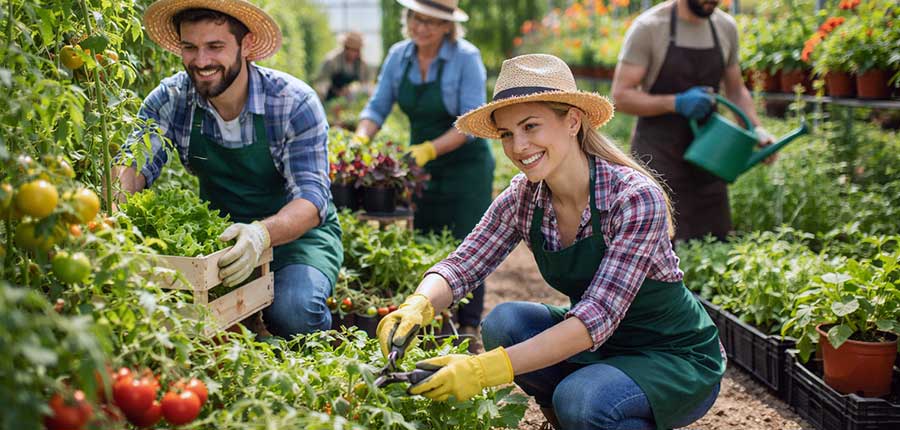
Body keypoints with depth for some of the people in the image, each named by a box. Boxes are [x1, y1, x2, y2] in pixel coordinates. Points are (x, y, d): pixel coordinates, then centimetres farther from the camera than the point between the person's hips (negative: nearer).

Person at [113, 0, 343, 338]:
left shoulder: (296, 104, -19)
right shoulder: (172, 98, -7)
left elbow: (311, 199, -26)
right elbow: (134, 160, -15)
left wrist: (261, 233, -48)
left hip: (298, 232, -3)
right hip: (219, 234, 4)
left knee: (293, 308, -34)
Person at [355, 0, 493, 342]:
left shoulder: (466, 57, -17)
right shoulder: (399, 55, -1)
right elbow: (377, 107, 1)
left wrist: (429, 149, -31)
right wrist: (361, 140, -18)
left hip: (465, 166, -5)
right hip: (423, 170, 5)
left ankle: (468, 330, 6)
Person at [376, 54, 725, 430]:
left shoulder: (636, 198, -27)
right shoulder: (523, 198, -8)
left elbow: (597, 316, -34)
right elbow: (461, 266, -8)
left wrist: (489, 368, -42)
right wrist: (417, 307, -32)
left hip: (679, 357, -6)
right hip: (602, 346, 6)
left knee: (580, 399, -33)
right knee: (503, 323, -18)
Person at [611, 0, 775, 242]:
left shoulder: (726, 27, 6)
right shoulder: (649, 27, -10)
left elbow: (735, 90, 17)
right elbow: (621, 95, -12)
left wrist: (756, 128, 0)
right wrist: (677, 103, -23)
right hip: (658, 157, -5)